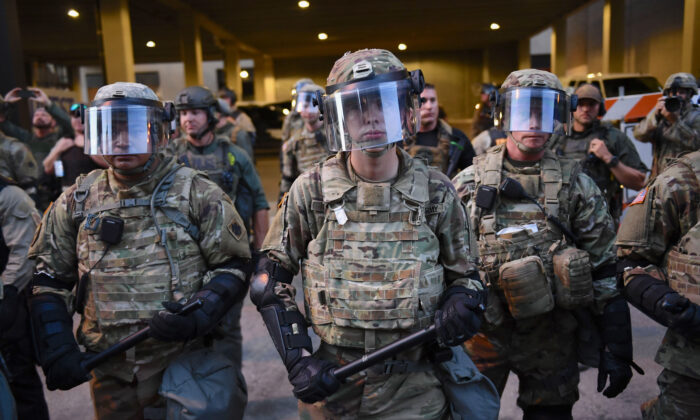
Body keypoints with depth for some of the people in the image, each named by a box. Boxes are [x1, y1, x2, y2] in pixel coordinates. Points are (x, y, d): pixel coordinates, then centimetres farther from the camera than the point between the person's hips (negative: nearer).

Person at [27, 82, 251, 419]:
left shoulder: (196, 194, -6)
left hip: (182, 364, -3)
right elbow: (49, 280, 10)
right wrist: (57, 350, 0)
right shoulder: (77, 201, 4)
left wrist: (198, 316, -19)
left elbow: (233, 266, -4)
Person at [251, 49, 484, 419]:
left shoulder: (435, 192, -6)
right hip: (329, 385, 0)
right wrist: (298, 359, -9)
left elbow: (463, 274, 7)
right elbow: (270, 280, -1)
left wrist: (461, 304, -15)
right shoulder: (311, 191, -8)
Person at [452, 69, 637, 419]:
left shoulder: (576, 186, 0)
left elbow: (605, 273, 1)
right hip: (483, 333, 0)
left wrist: (617, 349, 0)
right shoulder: (469, 182, -2)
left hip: (552, 337, 1)